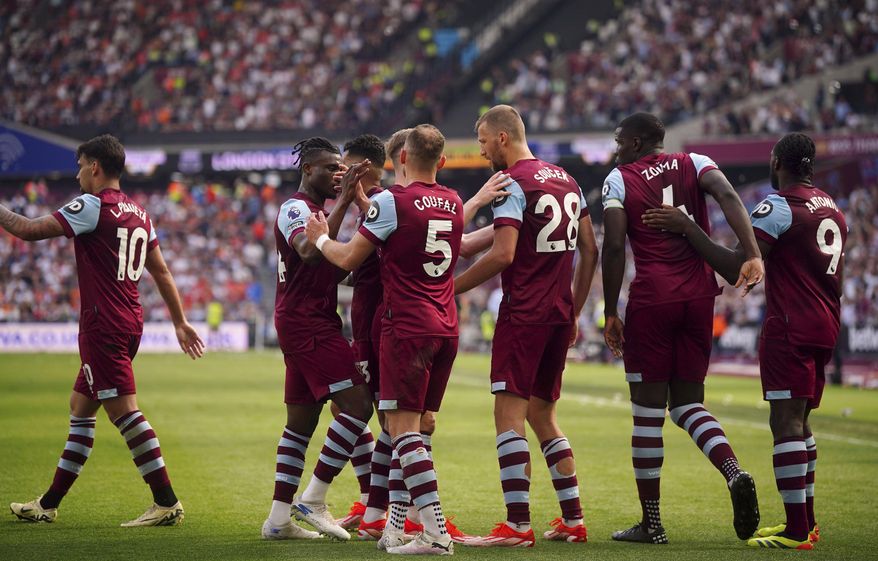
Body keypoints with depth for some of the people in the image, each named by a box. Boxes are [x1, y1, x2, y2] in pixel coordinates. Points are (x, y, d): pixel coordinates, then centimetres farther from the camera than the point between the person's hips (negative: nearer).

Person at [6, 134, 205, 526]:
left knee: (124, 411, -10)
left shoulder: (92, 206, -11)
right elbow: (161, 272, 17)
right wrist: (180, 322, 22)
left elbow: (29, 230, -12)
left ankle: (167, 503, -13)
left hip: (103, 325, -9)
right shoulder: (138, 213, 14)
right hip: (129, 322, 9)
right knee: (80, 409, 15)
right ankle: (49, 504, 23)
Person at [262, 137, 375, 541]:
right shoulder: (296, 208, -11)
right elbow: (309, 252, -31)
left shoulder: (316, 210, 21)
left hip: (305, 324, 11)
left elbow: (335, 268, 23)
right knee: (357, 405, -15)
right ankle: (313, 499, -12)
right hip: (308, 323, -11)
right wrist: (344, 201, -30)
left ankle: (278, 518, 11)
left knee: (301, 420, 10)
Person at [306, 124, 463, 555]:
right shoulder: (454, 204, 11)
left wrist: (321, 238, 17)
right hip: (446, 326, 7)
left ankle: (435, 532, -18)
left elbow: (348, 259, -3)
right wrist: (367, 204, 36)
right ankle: (397, 526, 15)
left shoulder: (391, 202, -10)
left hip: (407, 326, -7)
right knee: (415, 425, 13)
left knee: (403, 426, -8)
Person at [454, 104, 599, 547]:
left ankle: (517, 524, -12)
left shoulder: (511, 183, -10)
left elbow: (503, 254, -20)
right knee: (542, 415, 16)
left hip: (524, 312, -8)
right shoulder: (566, 180, 15)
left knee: (509, 414, -7)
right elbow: (590, 251, 17)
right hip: (560, 313, 8)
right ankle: (573, 520, 15)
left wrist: (452, 288, -10)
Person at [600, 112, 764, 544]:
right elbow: (728, 196, -9)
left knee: (648, 410, 3)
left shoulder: (620, 180, 2)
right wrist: (753, 256, -18)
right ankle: (734, 472, -13)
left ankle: (651, 523, 7)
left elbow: (614, 247, -6)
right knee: (688, 403, 15)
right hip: (699, 297, 4)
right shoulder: (693, 164, 11)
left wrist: (610, 313, -1)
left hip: (651, 299, -4)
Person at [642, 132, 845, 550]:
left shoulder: (778, 207, -12)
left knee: (786, 420, -10)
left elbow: (736, 269, -18)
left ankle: (796, 530, -16)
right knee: (800, 420, 17)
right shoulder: (833, 210, 16)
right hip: (824, 328, 9)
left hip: (789, 327, -9)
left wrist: (688, 228, -14)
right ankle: (806, 522, 20)